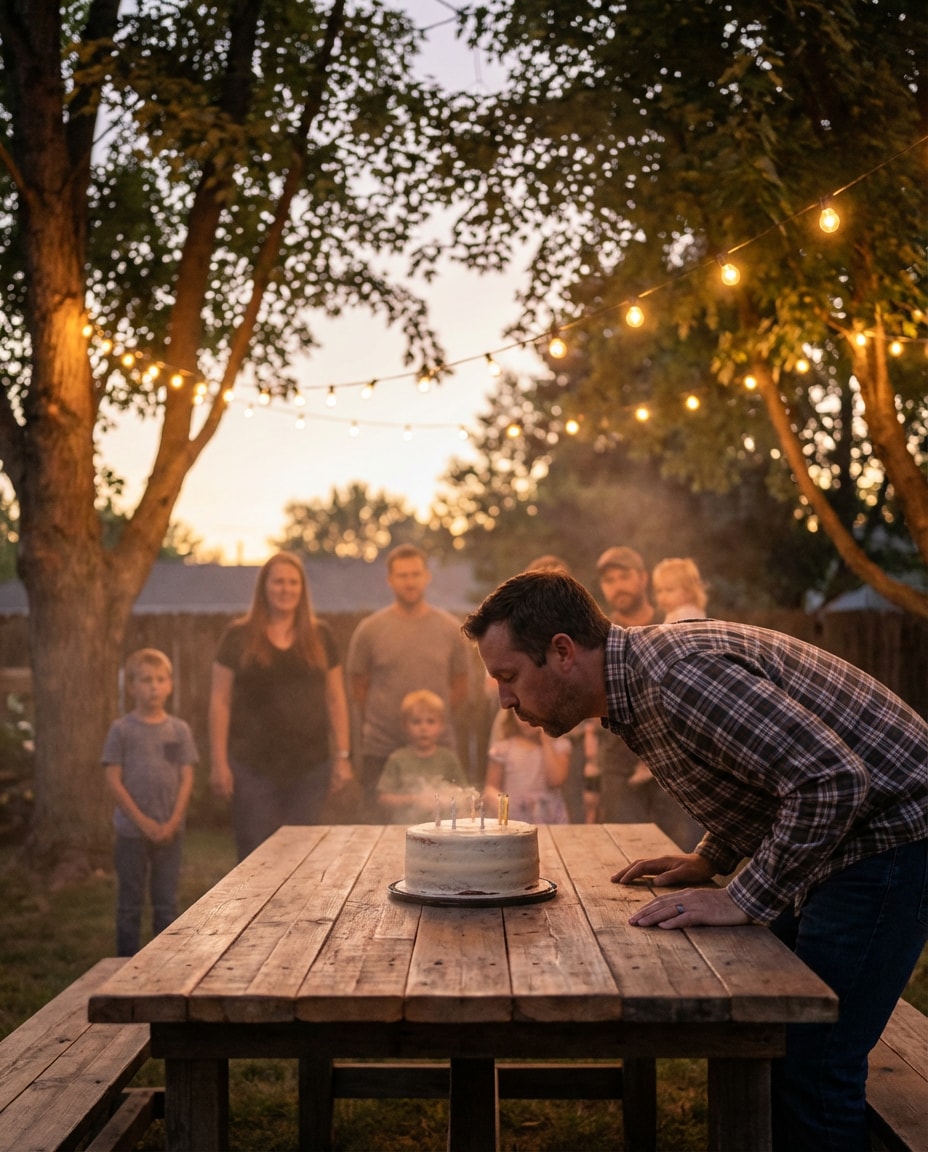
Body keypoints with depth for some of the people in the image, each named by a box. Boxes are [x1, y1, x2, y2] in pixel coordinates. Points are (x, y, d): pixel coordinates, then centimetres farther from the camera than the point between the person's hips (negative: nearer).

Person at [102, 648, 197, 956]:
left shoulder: (179, 730, 4)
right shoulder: (121, 729, -3)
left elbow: (186, 779, 2)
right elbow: (113, 781, -6)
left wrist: (173, 822, -9)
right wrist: (143, 821, -12)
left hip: (169, 830, 2)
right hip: (131, 830, -2)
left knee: (166, 902, 9)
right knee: (130, 902, 5)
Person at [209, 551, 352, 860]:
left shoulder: (320, 636, 9)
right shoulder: (238, 637, 2)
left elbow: (335, 698, 11)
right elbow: (220, 701, 1)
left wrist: (343, 755, 6)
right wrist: (219, 762, -4)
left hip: (310, 766, 2)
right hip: (253, 768, -2)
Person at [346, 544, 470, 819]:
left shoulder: (450, 629, 4)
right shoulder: (370, 629, 0)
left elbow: (459, 688, 12)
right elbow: (358, 686, 8)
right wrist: (380, 723, 7)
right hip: (380, 750, -1)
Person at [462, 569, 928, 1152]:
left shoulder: (679, 676, -27)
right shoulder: (643, 672, 5)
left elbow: (833, 780, -31)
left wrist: (744, 900, -24)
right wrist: (711, 859, 12)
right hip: (836, 840, 10)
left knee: (810, 1066, -9)